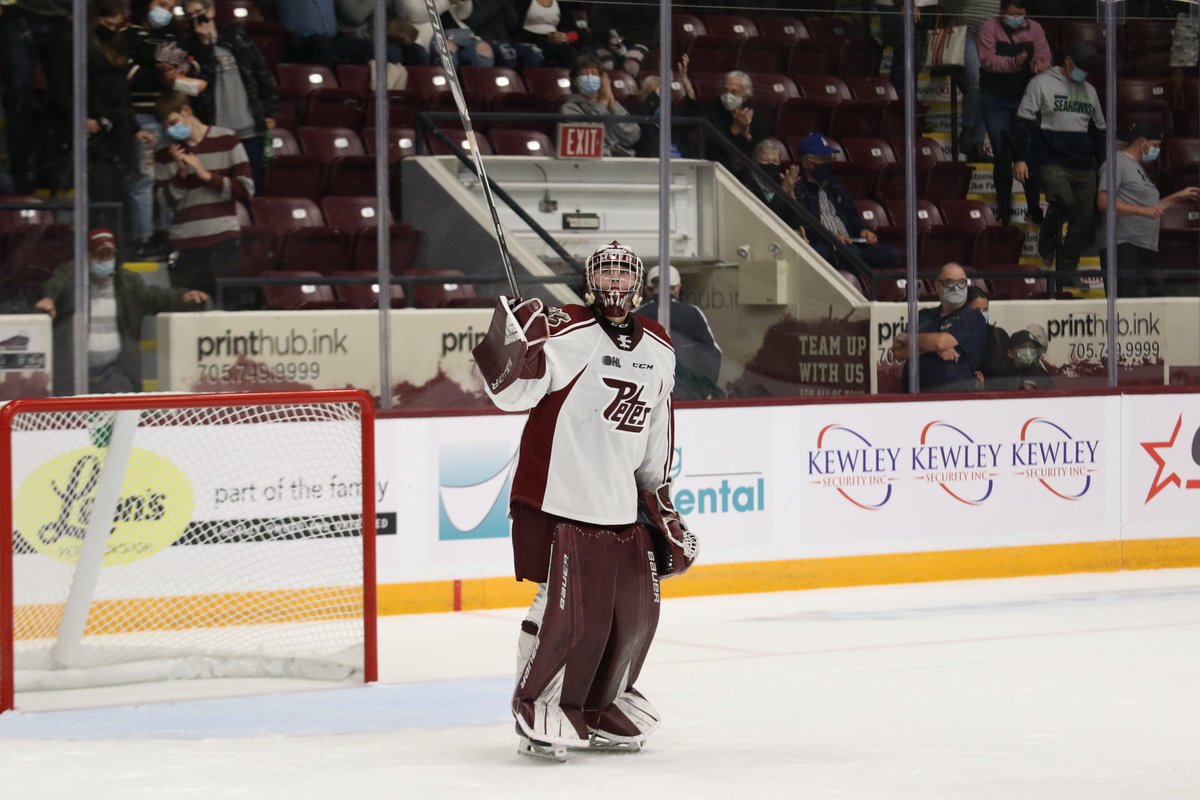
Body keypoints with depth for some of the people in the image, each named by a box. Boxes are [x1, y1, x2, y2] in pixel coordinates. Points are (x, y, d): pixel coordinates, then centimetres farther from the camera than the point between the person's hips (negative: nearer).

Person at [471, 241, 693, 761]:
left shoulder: (658, 351, 12)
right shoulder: (568, 333, -10)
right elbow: (512, 391, -19)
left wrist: (661, 499, 21)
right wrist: (511, 340, -37)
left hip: (622, 508, 7)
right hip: (560, 499, -7)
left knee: (636, 610, 10)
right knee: (565, 610, -11)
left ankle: (603, 709, 28)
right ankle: (537, 713, 4)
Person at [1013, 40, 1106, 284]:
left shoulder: (1089, 90, 19)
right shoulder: (1042, 84, 1)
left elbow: (1099, 131, 26)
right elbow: (1023, 122, -3)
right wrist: (1021, 158, -11)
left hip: (1084, 168, 6)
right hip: (1052, 162, -6)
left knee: (1084, 222, 0)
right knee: (1064, 203, -29)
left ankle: (1066, 272, 10)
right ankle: (1048, 237, 1)